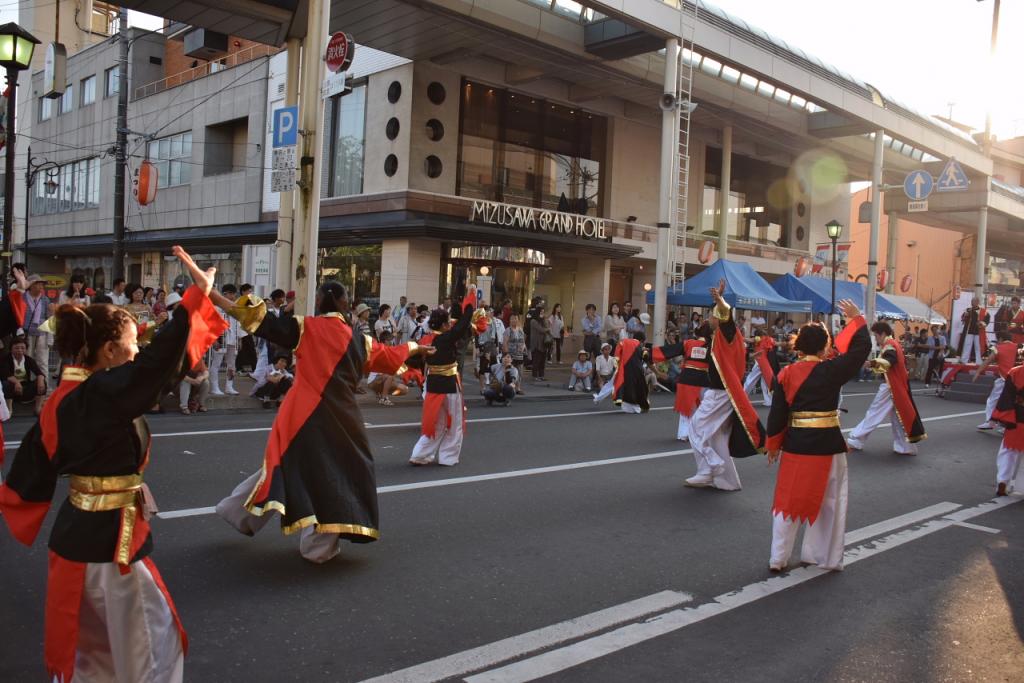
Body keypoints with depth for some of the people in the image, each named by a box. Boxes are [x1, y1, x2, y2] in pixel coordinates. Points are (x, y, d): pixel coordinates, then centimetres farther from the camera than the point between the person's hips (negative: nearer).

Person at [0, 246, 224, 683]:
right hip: (107, 536, -9)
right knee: (152, 638, 7)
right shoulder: (102, 394, -24)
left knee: (84, 637, 24)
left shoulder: (67, 396, 2)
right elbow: (160, 360, -32)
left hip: (78, 529, 9)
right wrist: (197, 295, -30)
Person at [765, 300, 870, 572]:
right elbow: (862, 347, -1)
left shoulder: (786, 374, -4)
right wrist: (856, 319, 13)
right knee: (829, 501, 14)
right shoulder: (832, 370, -11)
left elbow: (777, 413, 0)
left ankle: (778, 559, 14)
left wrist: (773, 445, 10)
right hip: (827, 443, -2)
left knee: (788, 499, 11)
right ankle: (826, 557, 21)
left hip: (795, 443, 2)